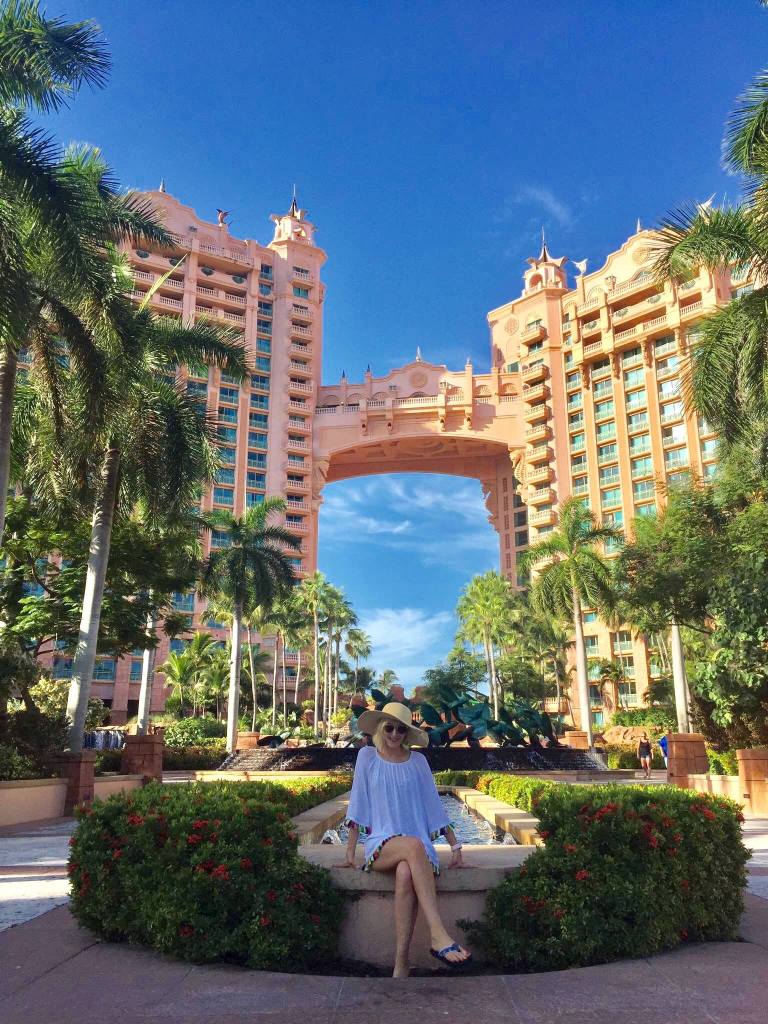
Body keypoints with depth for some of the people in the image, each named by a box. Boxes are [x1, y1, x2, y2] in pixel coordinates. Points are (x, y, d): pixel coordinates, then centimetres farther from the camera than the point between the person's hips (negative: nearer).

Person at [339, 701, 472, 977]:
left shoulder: (418, 761, 10)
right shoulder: (367, 756, 5)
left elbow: (433, 806, 12)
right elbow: (358, 806, 5)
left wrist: (455, 846, 7)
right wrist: (350, 853, 2)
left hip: (417, 845, 1)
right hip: (380, 845, -1)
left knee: (405, 873, -35)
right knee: (414, 845, -36)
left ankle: (401, 964, -30)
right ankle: (438, 935, -41)